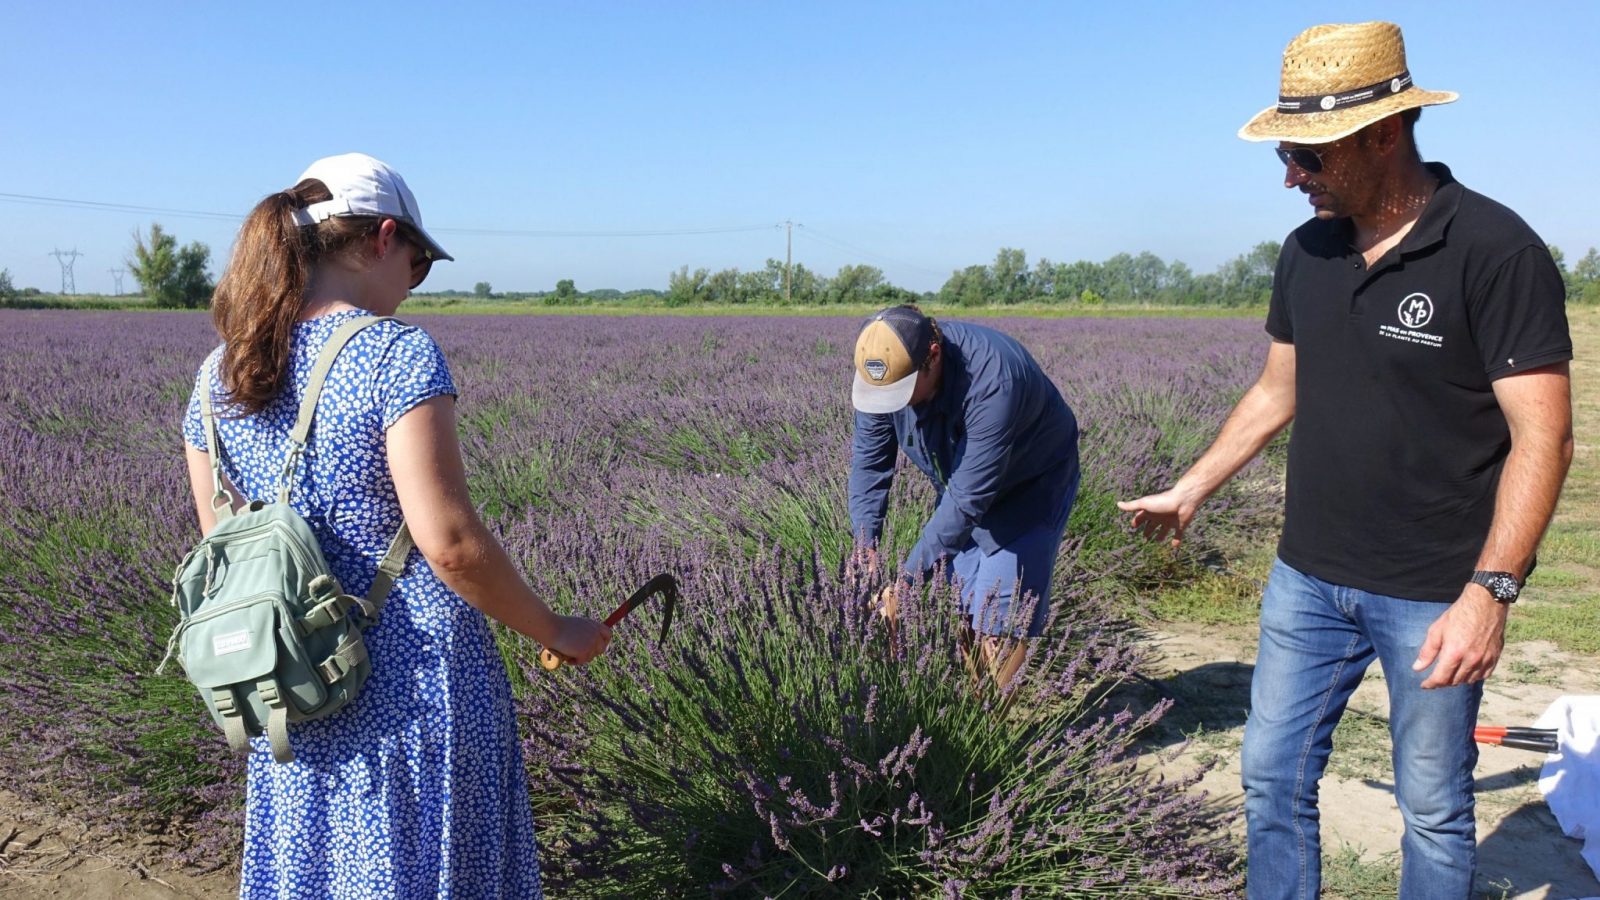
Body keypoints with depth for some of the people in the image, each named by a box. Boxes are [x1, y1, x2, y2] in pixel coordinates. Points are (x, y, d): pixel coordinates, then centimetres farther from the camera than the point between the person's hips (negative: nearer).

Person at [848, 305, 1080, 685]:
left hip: (1030, 487, -6)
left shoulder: (992, 382, -39)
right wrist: (865, 547, -24)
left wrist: (906, 581, -37)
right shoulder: (883, 372, -20)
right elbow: (868, 463, -12)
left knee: (998, 621, -12)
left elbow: (969, 498, -38)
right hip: (958, 484, 6)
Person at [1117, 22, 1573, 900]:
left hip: (1433, 595, -5)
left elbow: (1542, 437, -16)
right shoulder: (1307, 253, 5)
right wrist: (1190, 490, 19)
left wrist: (1490, 592, -24)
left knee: (1433, 808, 10)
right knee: (1274, 779, 12)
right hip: (1308, 579, 6)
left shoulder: (1496, 251, -14)